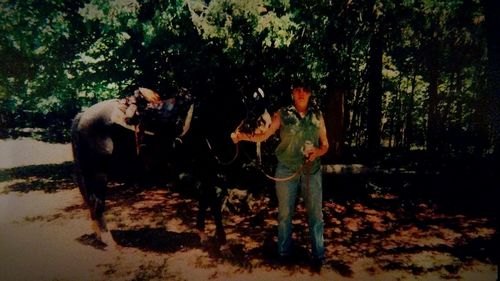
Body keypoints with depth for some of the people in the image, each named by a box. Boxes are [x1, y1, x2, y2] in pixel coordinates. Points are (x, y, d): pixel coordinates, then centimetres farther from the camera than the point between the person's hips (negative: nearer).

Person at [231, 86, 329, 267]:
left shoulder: (317, 116, 6)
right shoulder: (282, 114, 0)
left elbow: (325, 145, 10)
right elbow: (264, 135, -7)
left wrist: (317, 152, -12)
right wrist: (242, 136, -22)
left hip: (312, 170, 2)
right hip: (286, 170, -1)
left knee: (315, 213, 6)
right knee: (285, 213, 8)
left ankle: (318, 254, 20)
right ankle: (284, 252, 23)